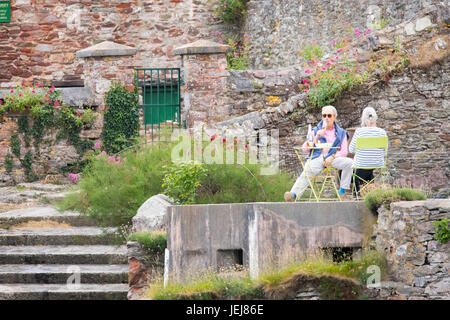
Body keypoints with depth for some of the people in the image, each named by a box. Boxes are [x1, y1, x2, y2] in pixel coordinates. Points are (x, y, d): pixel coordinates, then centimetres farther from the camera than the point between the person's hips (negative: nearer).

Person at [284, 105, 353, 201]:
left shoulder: (341, 133, 21)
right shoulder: (316, 131, 22)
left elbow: (344, 151, 11)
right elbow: (305, 148, 12)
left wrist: (332, 157, -8)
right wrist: (316, 138, -4)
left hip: (332, 158, 1)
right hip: (317, 158, -1)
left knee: (349, 162, -28)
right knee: (306, 174, -33)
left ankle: (343, 191, -19)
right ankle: (294, 194, -49)